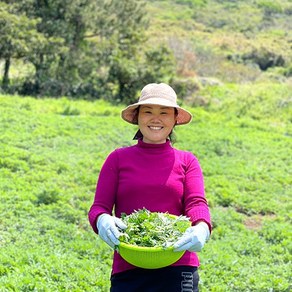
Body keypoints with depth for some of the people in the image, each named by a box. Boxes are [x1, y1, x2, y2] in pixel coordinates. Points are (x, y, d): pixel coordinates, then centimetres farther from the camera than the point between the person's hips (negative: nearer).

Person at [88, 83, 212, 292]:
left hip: (177, 269, 0)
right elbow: (98, 207, 5)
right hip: (128, 270, 0)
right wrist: (103, 221, -20)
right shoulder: (118, 158, 11)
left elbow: (197, 203, -2)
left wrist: (202, 228, -26)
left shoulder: (187, 161, 12)